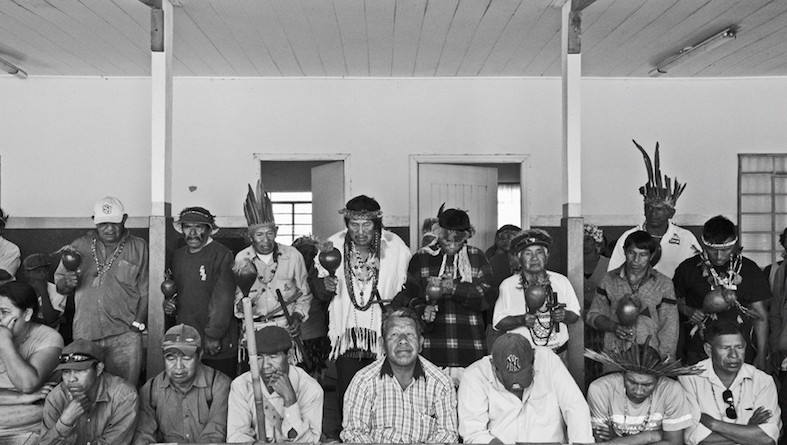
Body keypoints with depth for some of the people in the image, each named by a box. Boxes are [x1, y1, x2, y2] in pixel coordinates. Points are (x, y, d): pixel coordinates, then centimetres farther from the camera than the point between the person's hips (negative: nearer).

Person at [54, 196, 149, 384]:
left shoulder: (139, 247, 6)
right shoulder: (79, 246, 11)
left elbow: (145, 291, 4)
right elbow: (58, 283, 14)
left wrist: (137, 324, -5)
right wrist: (67, 283, -9)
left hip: (124, 334, -2)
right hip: (85, 334, 2)